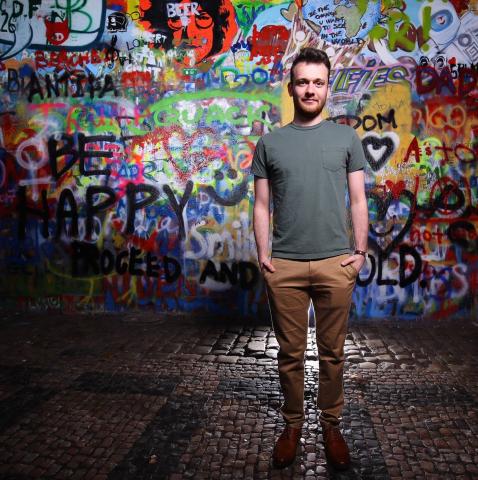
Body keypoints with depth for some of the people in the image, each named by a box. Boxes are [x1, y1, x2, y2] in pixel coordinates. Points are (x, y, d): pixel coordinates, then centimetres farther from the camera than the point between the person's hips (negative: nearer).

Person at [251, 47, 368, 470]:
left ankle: (331, 425, 29)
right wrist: (263, 254, -1)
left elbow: (358, 201, 6)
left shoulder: (346, 138, 7)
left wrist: (360, 252, 0)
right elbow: (262, 205, 7)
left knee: (332, 353, 11)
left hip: (336, 264, 0)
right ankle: (293, 423, 28)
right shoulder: (270, 143, 7)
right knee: (290, 353, 10)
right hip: (284, 266, 0)